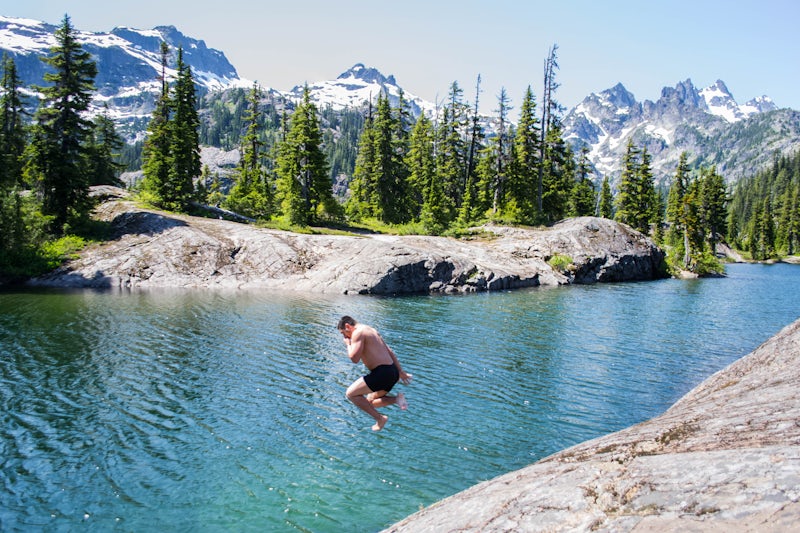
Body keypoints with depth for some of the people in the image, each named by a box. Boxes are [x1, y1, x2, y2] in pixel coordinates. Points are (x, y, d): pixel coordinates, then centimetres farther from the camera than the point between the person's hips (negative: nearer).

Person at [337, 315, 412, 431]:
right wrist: (400, 371, 24)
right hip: (392, 372, 10)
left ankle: (379, 418, -3)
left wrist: (348, 344, 2)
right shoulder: (371, 330, 20)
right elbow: (390, 352, 22)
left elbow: (354, 358, -18)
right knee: (369, 402, 22)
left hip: (382, 373, -10)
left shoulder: (358, 333, -9)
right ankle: (396, 399, 4)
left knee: (351, 394, -1)